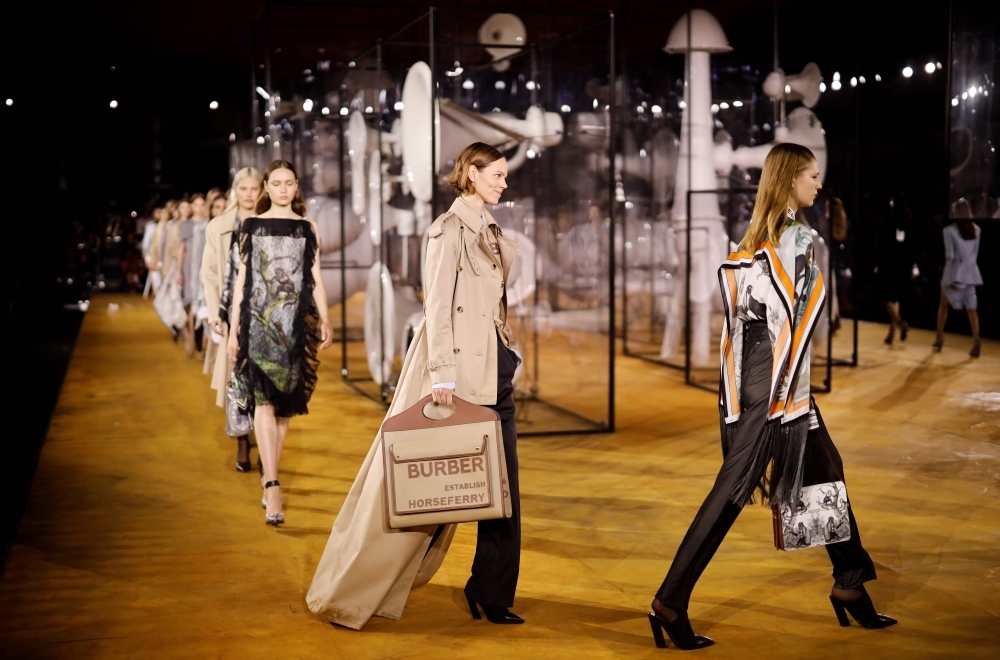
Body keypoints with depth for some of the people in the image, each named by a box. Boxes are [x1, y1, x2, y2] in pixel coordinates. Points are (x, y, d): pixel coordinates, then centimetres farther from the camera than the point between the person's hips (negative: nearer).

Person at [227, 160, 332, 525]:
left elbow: (315, 279, 8)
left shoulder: (308, 229, 10)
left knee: (285, 405, 7)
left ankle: (268, 479, 22)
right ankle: (273, 489, -19)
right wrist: (233, 329, 2)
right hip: (258, 321, -2)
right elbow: (241, 279, 7)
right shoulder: (251, 227, 8)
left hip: (295, 324, 2)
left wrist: (325, 320, -5)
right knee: (264, 401, -13)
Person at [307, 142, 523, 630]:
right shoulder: (450, 229, -10)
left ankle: (492, 593, 16)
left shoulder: (492, 232, 16)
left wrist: (510, 349, 15)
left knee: (501, 484, 6)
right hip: (459, 366, -8)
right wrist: (441, 374, -22)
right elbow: (438, 305, -16)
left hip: (494, 367, 8)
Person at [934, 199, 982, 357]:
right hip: (970, 272, 3)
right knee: (971, 308, 0)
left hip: (954, 272, -3)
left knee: (943, 305, 15)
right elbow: (975, 253, 9)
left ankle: (939, 337, 20)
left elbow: (950, 255, -11)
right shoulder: (976, 230, 4)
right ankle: (976, 340, -14)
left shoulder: (950, 230, -10)